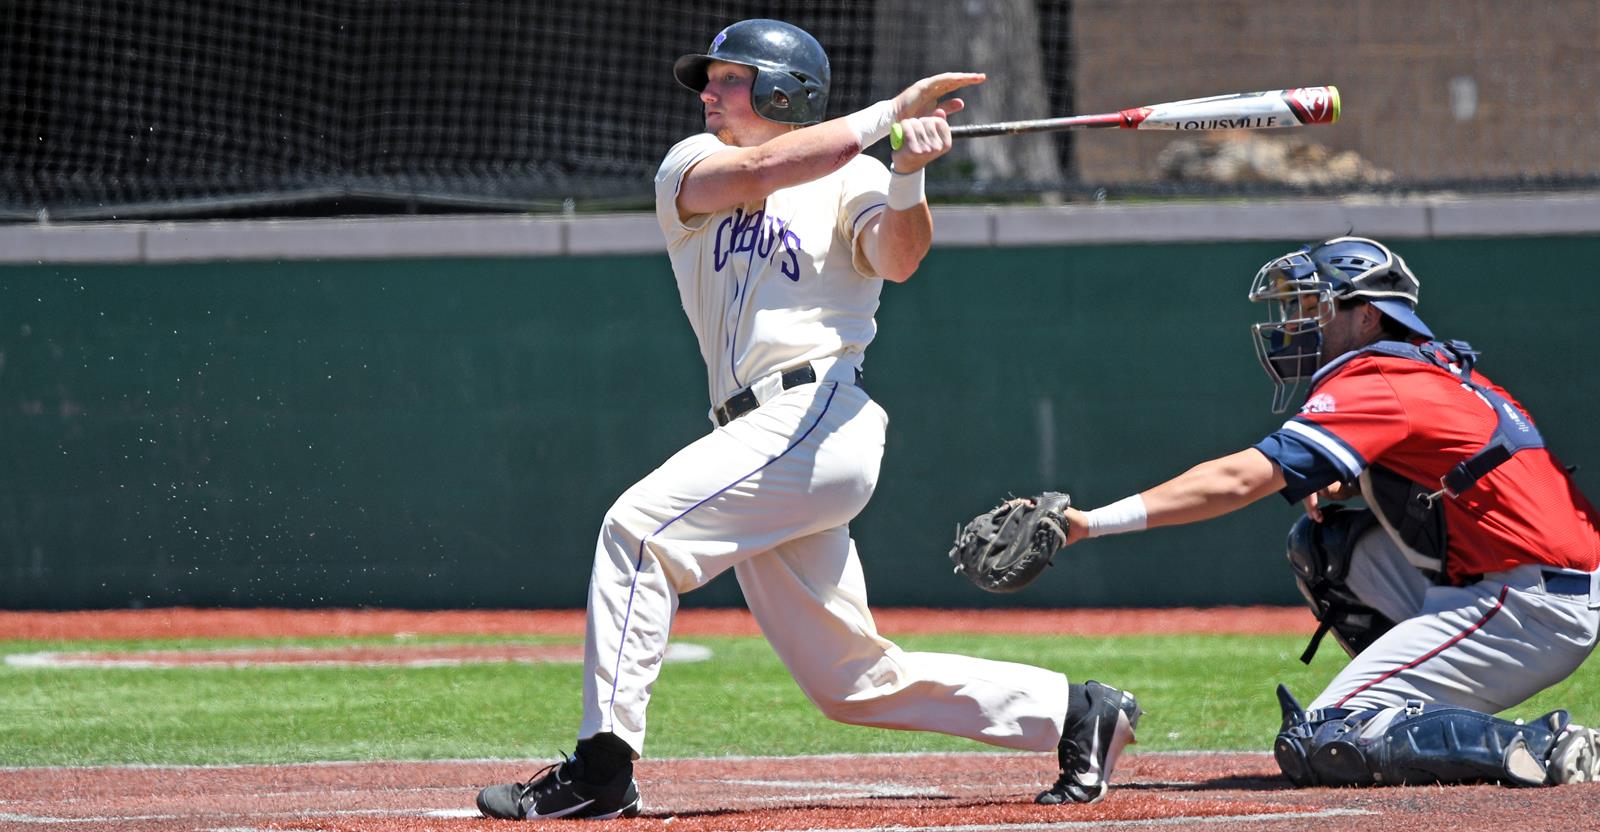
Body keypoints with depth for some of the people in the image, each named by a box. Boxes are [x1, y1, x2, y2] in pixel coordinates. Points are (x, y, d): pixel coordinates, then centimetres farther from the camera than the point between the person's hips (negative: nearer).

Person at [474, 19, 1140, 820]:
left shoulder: (851, 180, 5)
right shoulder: (690, 168, 17)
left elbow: (897, 259, -13)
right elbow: (759, 169, -5)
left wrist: (906, 178, -32)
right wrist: (890, 113, -10)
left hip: (820, 415, -7)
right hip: (762, 437, 7)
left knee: (641, 524, -23)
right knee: (855, 683, 8)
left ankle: (602, 763, -23)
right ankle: (1076, 714, 19)